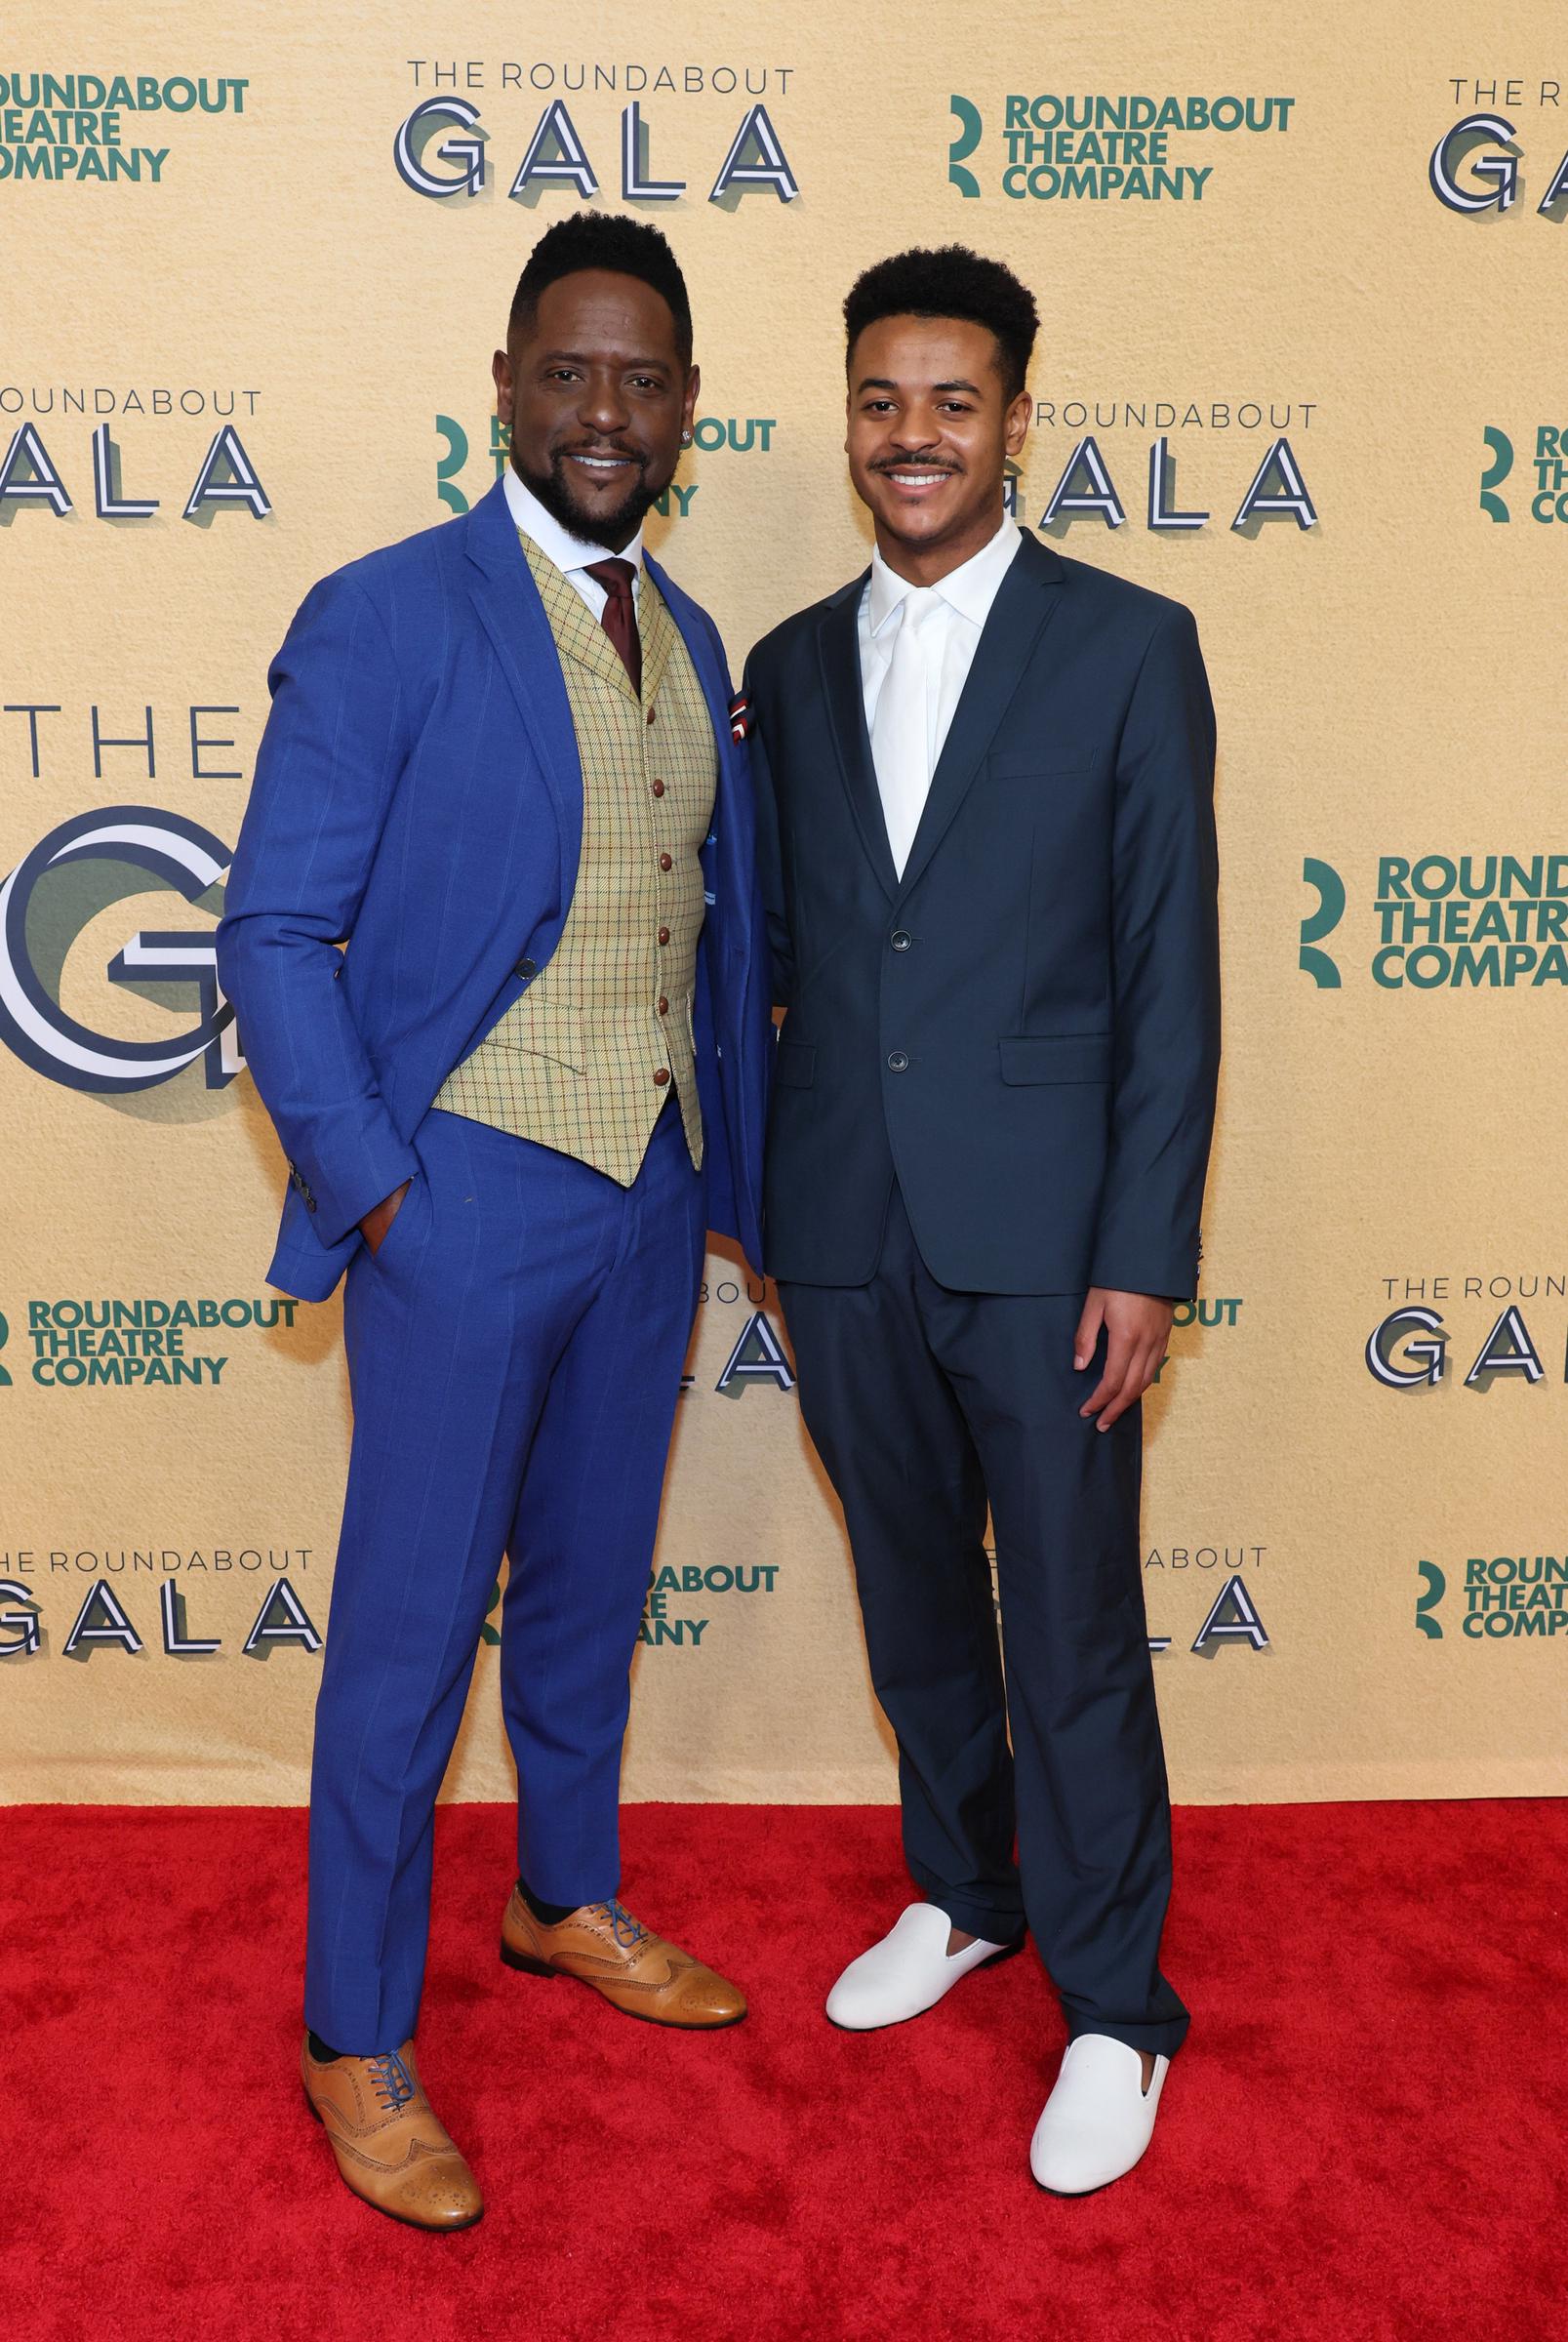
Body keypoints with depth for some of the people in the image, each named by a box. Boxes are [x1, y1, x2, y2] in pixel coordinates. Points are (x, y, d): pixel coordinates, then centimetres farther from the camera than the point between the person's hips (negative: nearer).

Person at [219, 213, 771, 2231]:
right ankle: (356, 2038, 24)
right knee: (411, 1626, 5)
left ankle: (569, 1904, 43)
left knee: (591, 1581, 20)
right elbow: (275, 933, -11)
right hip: (466, 1200, -6)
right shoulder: (383, 619, -10)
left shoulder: (688, 639, 10)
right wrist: (371, 1192, -14)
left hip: (650, 1197, 6)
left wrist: (732, 1165, 9)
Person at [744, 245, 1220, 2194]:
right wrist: (750, 1192, 6)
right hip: (843, 1231, 4)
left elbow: (1170, 971, -6)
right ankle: (962, 1893, 41)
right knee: (913, 1596, 18)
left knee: (1073, 1635, 4)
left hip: (1041, 1232, -4)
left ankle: (1115, 2010, 24)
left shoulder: (1127, 647, -2)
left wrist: (1143, 1253, -10)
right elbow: (769, 943, 12)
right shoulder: (793, 665, 10)